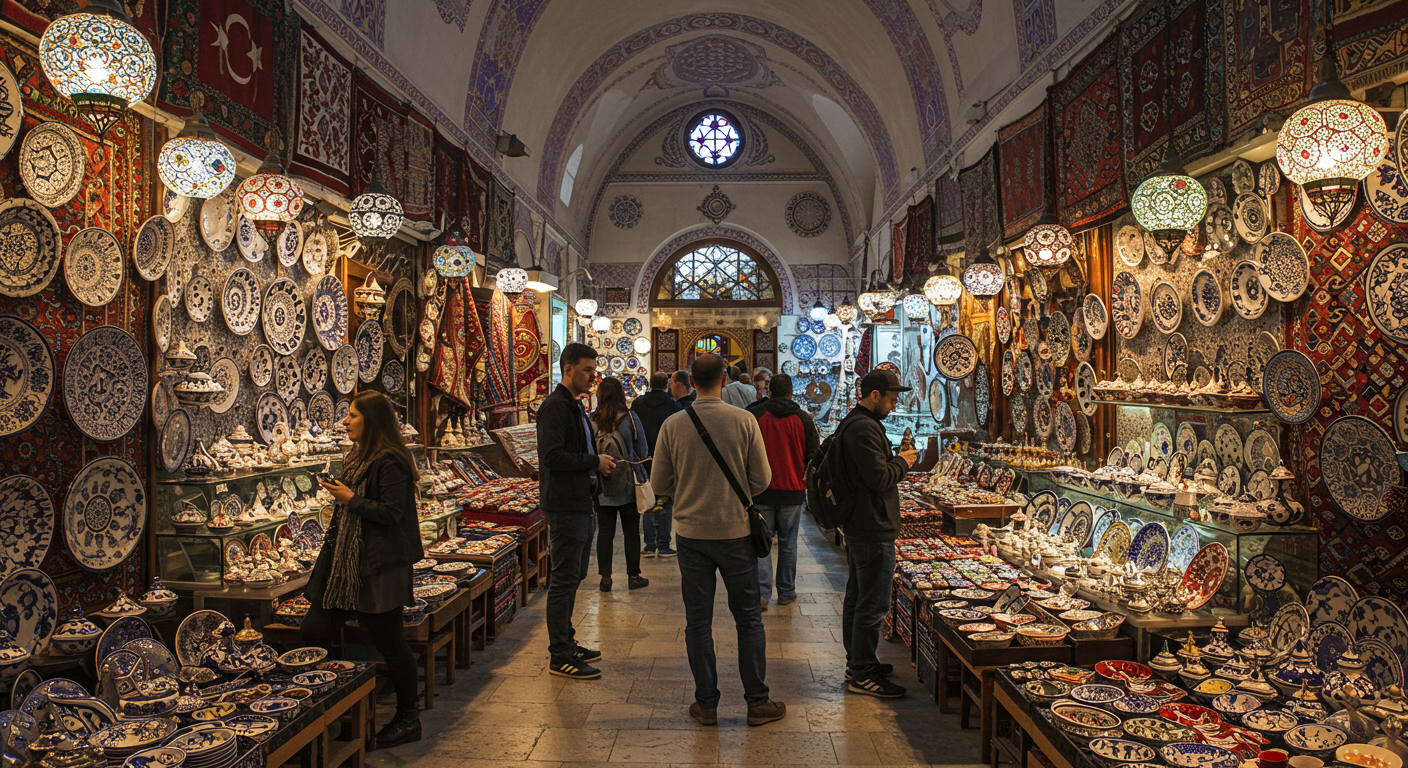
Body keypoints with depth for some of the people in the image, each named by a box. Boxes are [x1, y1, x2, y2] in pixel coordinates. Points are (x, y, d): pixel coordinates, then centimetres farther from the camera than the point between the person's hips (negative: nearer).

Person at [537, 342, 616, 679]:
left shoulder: (575, 406, 18)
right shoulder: (555, 407, -15)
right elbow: (552, 456, -24)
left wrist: (599, 462, 8)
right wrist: (594, 462, -17)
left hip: (580, 504, 10)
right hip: (564, 507, -10)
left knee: (572, 576, 17)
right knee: (564, 580, -5)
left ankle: (566, 642, 29)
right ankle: (559, 657, 3)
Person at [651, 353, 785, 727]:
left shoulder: (673, 425, -6)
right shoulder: (744, 420, -9)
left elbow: (660, 482, 0)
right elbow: (762, 478, -4)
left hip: (691, 533, 1)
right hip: (736, 531, -1)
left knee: (698, 620, 10)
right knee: (748, 618, 11)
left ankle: (706, 704, 18)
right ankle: (757, 702, 18)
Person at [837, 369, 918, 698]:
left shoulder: (851, 424, 14)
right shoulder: (865, 429, -21)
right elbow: (880, 479, -24)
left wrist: (896, 461, 11)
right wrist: (902, 462, -7)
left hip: (857, 525, 12)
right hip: (873, 530, -11)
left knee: (857, 597, 18)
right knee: (873, 605, -3)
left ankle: (856, 662, 30)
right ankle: (863, 674, 5)